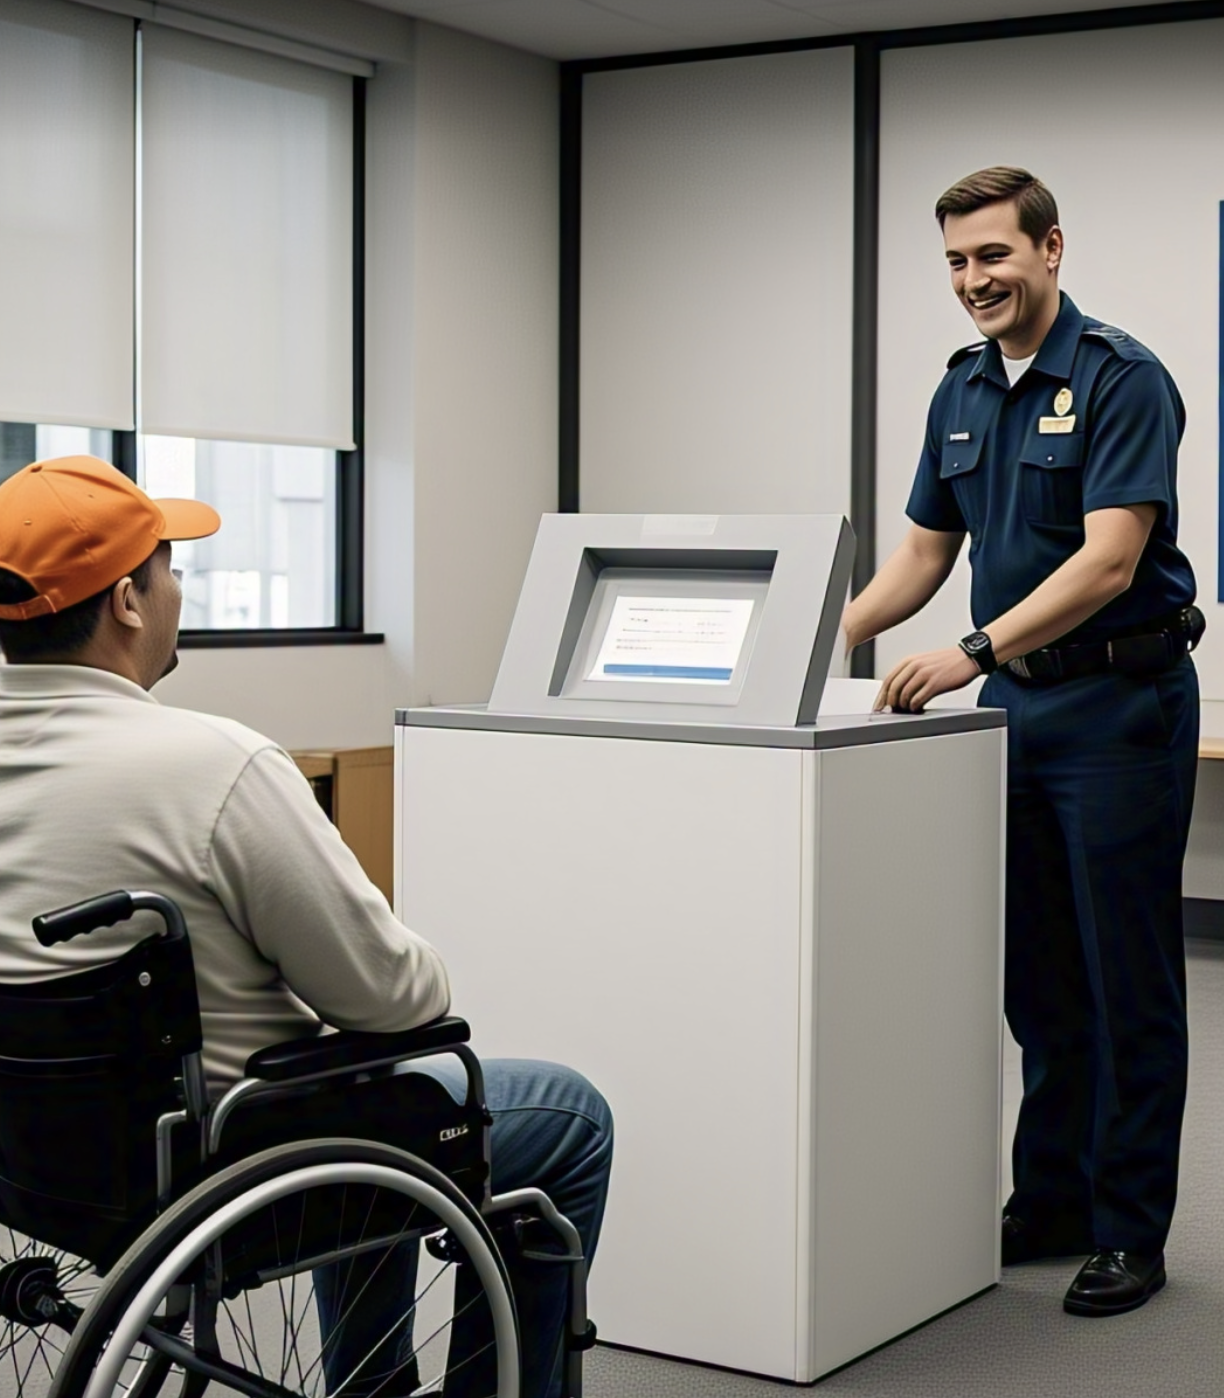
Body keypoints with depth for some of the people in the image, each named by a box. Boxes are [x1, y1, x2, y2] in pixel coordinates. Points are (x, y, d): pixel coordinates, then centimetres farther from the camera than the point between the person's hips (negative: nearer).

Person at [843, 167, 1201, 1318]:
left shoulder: (1122, 380, -13)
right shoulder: (962, 393, 11)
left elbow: (1108, 561, -22)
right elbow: (926, 549, 17)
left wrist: (976, 650, -30)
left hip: (1118, 704, -7)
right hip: (1015, 707, 7)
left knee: (1126, 976, 0)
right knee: (1035, 974, 12)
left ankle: (1130, 1230, 9)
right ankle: (1051, 1202, 23)